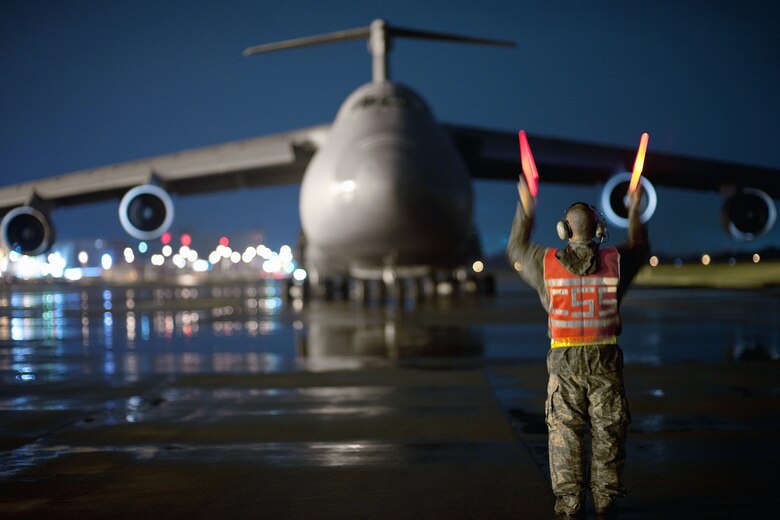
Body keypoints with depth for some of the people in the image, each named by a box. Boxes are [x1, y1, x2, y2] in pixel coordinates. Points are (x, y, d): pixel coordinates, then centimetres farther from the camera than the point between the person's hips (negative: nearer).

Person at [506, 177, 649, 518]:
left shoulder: (547, 262, -5)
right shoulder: (615, 261, -5)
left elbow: (516, 251, 16)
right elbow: (640, 250, 19)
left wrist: (525, 209, 24)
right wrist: (634, 212, 30)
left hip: (564, 359, 0)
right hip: (605, 357, 1)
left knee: (564, 430, 8)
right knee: (607, 429, 10)